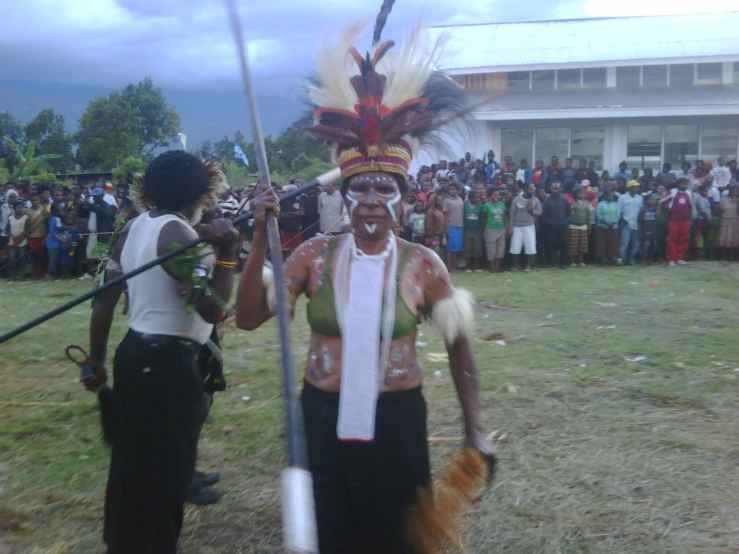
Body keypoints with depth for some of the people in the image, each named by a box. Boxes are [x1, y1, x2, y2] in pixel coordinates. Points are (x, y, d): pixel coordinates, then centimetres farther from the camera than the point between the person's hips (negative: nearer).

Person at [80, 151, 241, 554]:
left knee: (131, 461, 22)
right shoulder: (179, 235, -17)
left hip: (134, 354, 9)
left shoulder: (135, 228, 7)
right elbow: (213, 310, -26)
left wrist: (96, 361, 16)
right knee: (165, 469, 5)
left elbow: (104, 300, 9)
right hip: (167, 364, -9)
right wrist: (226, 255, -26)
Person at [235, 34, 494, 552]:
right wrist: (261, 242, -19)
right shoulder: (316, 255, -4)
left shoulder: (423, 264, -7)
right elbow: (249, 317, -8)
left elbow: (459, 343, -1)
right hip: (324, 420, 1)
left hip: (395, 422, -1)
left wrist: (474, 429, -5)